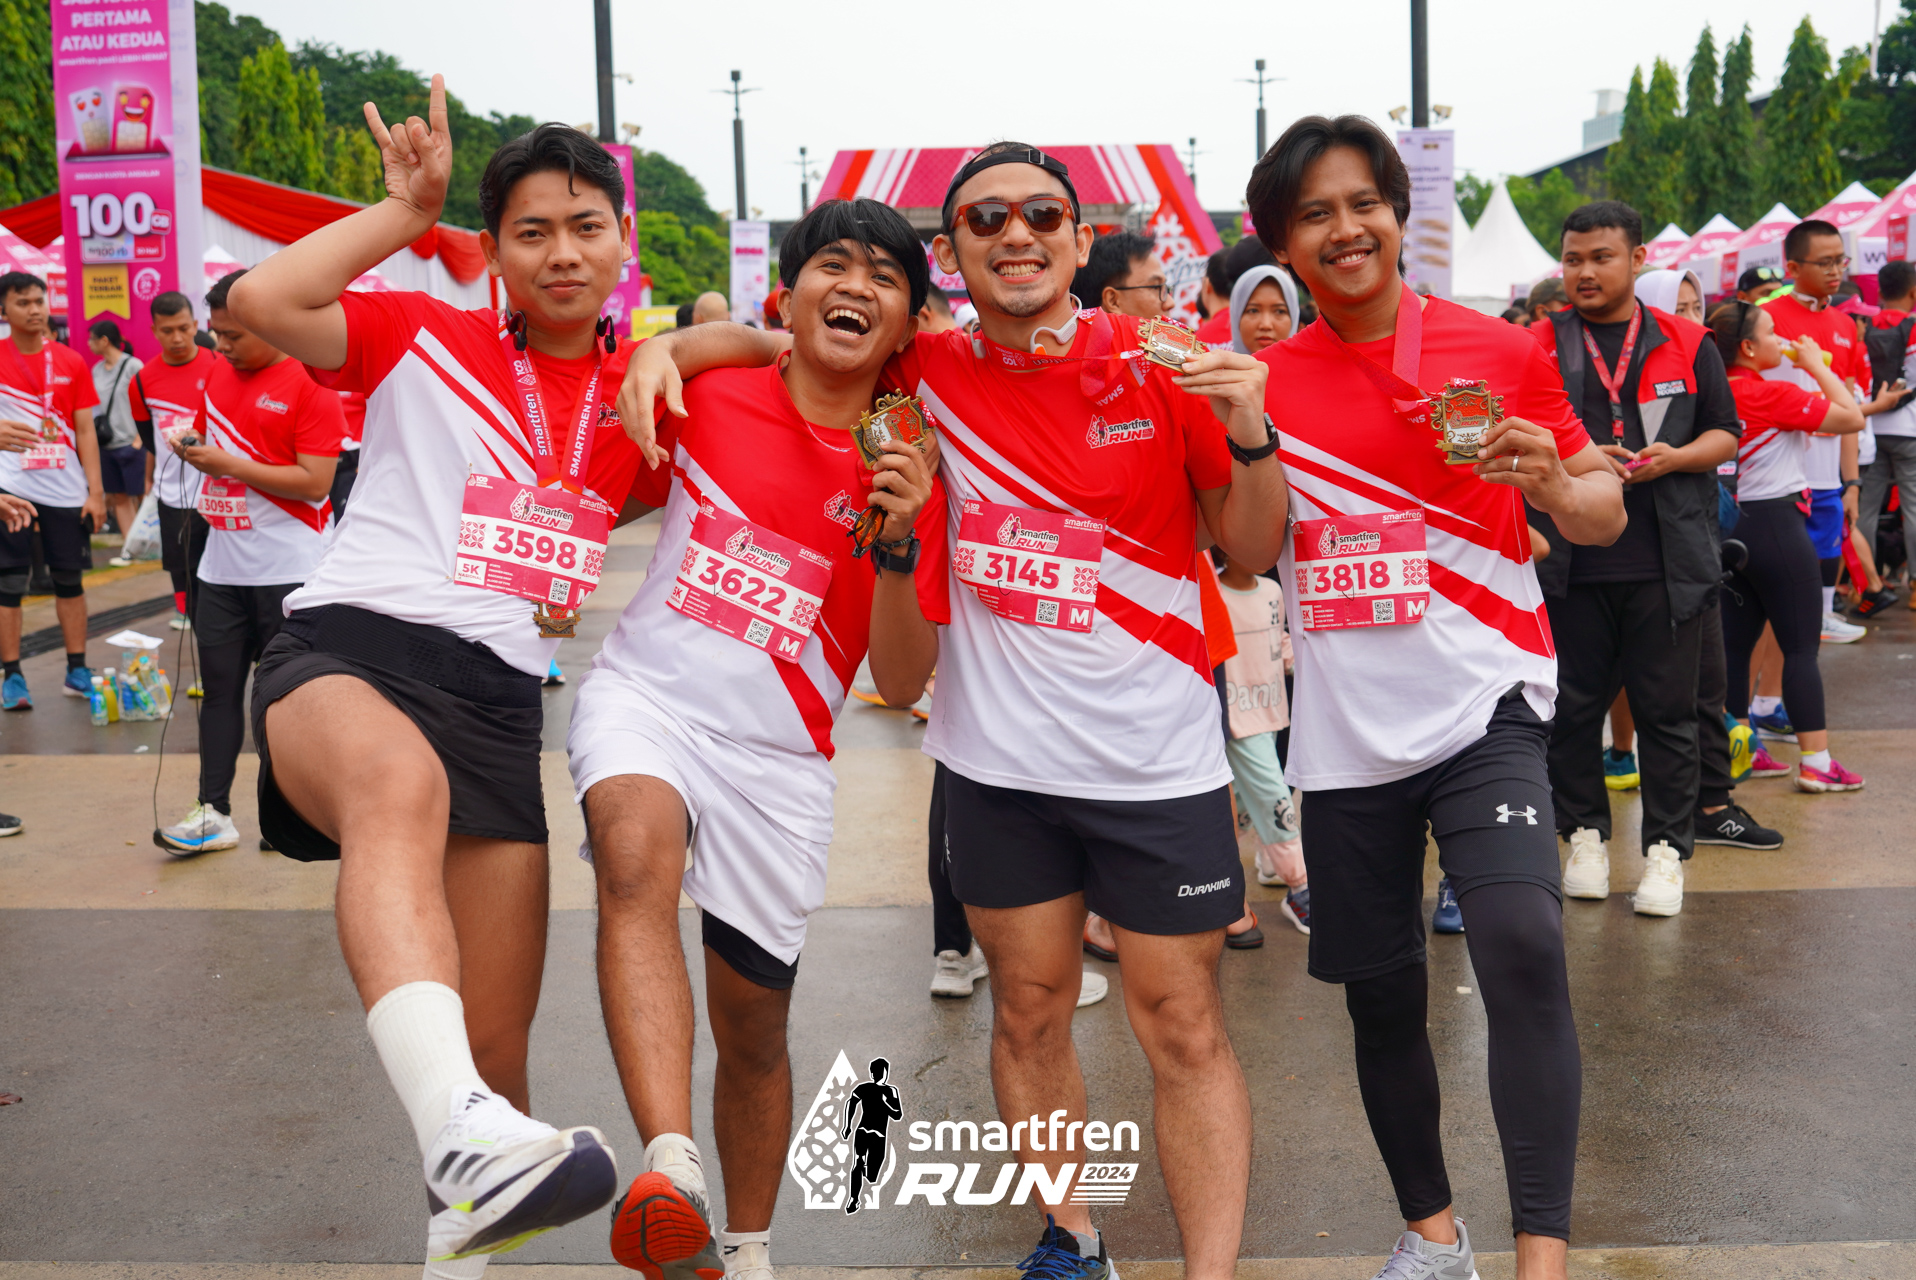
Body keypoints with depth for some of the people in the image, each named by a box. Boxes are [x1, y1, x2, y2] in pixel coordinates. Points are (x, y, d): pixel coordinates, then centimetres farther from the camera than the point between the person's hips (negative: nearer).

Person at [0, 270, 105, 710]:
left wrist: (96, 491, 2)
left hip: (66, 488, 2)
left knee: (69, 578, 8)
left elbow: (85, 432, 7)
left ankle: (77, 670, 16)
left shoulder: (72, 363, 6)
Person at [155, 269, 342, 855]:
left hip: (287, 569, -7)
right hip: (222, 565, 7)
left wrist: (231, 465, -16)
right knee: (219, 686, 7)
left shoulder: (311, 385, -11)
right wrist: (190, 448, 6)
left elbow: (316, 482, -17)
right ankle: (213, 811, 12)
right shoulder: (219, 374, 12)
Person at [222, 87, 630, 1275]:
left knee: (497, 1046, 3)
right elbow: (262, 302, -6)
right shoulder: (424, 338, 8)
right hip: (343, 643, -3)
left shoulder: (642, 387, 14)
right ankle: (463, 1136, -58)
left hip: (500, 696, 3)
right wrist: (407, 211, 1)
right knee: (401, 779, -42)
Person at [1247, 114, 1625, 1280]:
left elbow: (1606, 514, 6)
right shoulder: (1262, 380, 5)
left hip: (1481, 702, -2)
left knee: (1522, 945, -24)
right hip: (1344, 728, 3)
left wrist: (1550, 482, -15)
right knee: (1380, 995, 12)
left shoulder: (1501, 351, 0)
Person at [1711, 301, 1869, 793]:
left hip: (1735, 525, 8)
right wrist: (1817, 367, -3)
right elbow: (1852, 419, -13)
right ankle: (1815, 762, 1)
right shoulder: (1772, 393, -15)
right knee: (1801, 647, -1)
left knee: (1736, 642, 10)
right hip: (1775, 524, -8)